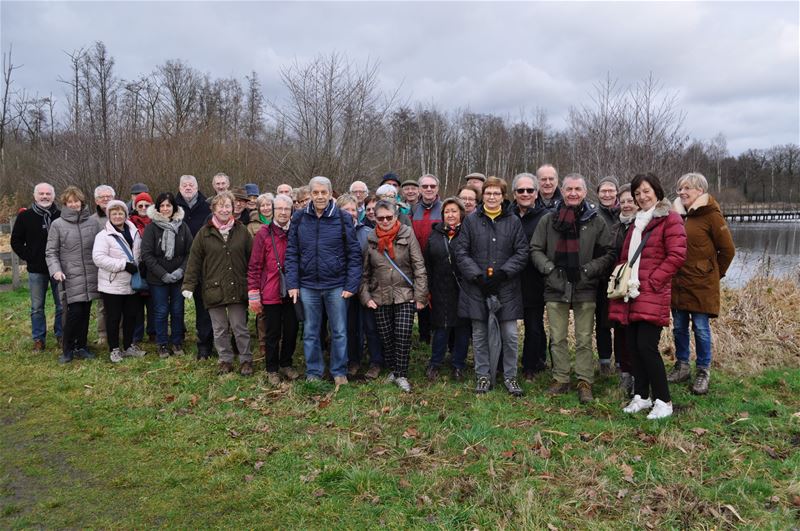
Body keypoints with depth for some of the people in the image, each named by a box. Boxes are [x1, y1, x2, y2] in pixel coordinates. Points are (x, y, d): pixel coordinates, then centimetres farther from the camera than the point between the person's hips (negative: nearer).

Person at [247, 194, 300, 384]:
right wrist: (253, 294, -8)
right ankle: (272, 369, 22)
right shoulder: (264, 233, -5)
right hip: (271, 293, -3)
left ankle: (286, 364, 30)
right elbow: (254, 266, -5)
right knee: (272, 333, 8)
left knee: (291, 330, 12)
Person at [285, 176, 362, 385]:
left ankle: (340, 372, 24)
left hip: (336, 285, -2)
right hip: (308, 285, 2)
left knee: (339, 332, 8)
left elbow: (354, 254, -4)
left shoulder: (343, 218, -5)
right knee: (310, 332, 12)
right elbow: (291, 253, 3)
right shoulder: (299, 218, 1)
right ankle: (313, 372, 26)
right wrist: (292, 283, -4)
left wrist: (351, 285, -9)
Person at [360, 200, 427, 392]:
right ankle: (392, 369, 26)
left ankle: (401, 374, 5)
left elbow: (419, 267, -4)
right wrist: (365, 296, 2)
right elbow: (365, 272, 10)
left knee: (403, 335, -8)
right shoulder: (371, 239, 4)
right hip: (380, 297, 3)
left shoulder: (407, 234, -3)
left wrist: (420, 296, -8)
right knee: (385, 336, 7)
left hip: (405, 295, -2)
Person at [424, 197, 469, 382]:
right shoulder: (435, 234, 10)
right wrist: (428, 289, 7)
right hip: (441, 290, 2)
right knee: (441, 327, 4)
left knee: (462, 328, 7)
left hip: (463, 289, -2)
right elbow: (427, 264, 11)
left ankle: (458, 365, 20)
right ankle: (434, 364, 19)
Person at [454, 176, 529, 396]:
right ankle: (483, 376, 21)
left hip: (506, 288, 0)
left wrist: (503, 272, -11)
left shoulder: (513, 222, 5)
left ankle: (510, 376, 18)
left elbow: (522, 253, 2)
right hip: (477, 287, 0)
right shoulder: (471, 221, 4)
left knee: (510, 335, 2)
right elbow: (461, 251, 1)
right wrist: (477, 275, -11)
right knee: (480, 335, 8)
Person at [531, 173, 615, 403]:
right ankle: (560, 379, 22)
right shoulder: (548, 220, 5)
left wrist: (590, 269, -8)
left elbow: (608, 253, 4)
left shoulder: (595, 221, 2)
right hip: (555, 288, 2)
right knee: (557, 338, 9)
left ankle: (585, 382, 14)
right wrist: (548, 268, -6)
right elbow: (535, 249, 8)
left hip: (585, 288, -1)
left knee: (584, 339, 4)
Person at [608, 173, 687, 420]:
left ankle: (663, 401, 3)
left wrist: (651, 281, -14)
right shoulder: (636, 222, 21)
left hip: (653, 295, -7)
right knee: (633, 346, 7)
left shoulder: (669, 219, -3)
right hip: (631, 294, 7)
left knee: (646, 345, -11)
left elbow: (677, 256, -11)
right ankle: (641, 396, 19)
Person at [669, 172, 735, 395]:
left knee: (701, 328, 3)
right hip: (678, 282, 6)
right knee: (679, 327, 13)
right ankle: (682, 366, 27)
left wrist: (716, 273, 4)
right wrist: (672, 273, 12)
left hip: (701, 284, -5)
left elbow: (727, 249, -4)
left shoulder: (711, 215, -9)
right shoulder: (677, 214, 8)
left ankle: (703, 371, 18)